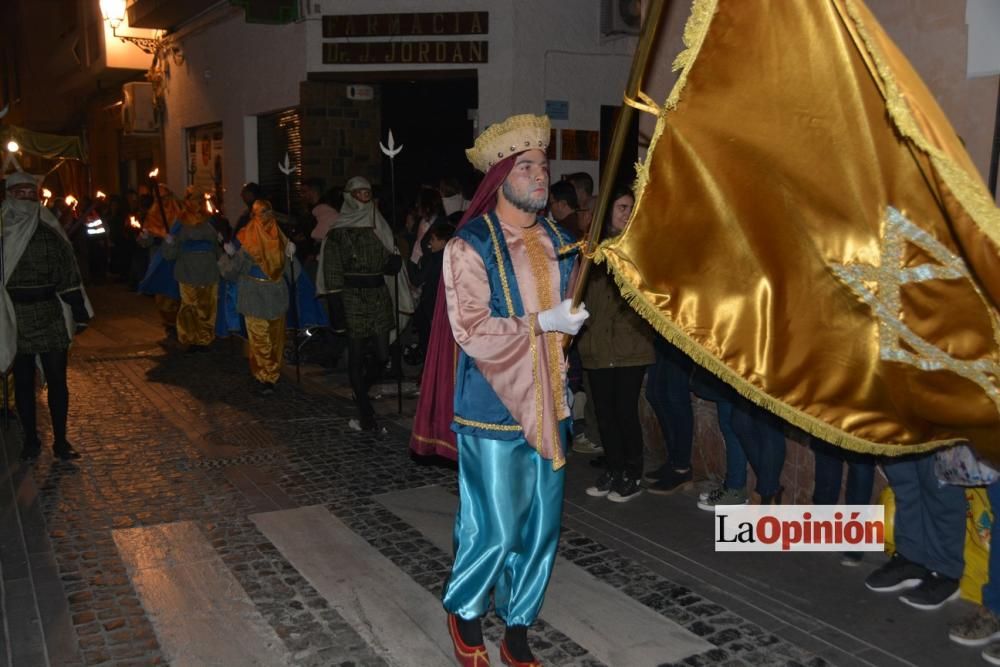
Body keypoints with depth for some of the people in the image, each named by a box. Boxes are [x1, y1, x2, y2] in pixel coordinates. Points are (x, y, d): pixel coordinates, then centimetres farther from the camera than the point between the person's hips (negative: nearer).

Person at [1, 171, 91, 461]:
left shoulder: (50, 233, 1)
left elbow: (69, 276, 2)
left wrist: (79, 313, -2)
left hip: (50, 317, 0)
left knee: (57, 379, 3)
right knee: (23, 381, 9)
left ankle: (60, 440, 14)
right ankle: (30, 439, 22)